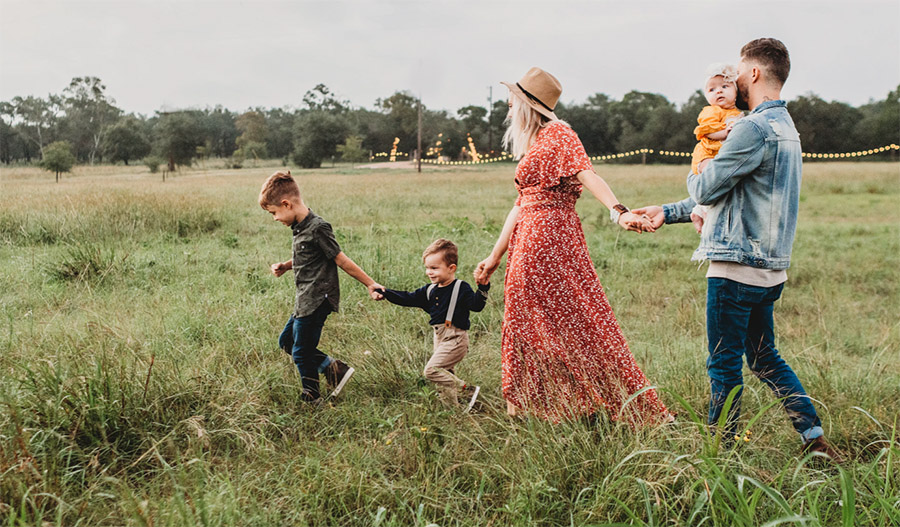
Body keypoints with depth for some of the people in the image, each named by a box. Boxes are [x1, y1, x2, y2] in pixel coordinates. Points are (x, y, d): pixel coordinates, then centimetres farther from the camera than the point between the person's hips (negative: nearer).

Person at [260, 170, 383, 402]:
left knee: (301, 352, 0)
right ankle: (333, 368, 18)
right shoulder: (299, 227, 8)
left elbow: (341, 261, -15)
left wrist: (370, 284, -11)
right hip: (305, 301, 10)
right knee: (286, 341, 19)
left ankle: (311, 399, 19)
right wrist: (285, 266, 7)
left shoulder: (318, 228, -20)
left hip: (317, 301, -10)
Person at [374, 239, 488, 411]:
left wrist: (483, 288, -36)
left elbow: (476, 305, -21)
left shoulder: (461, 288, -10)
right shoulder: (430, 290, 10)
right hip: (440, 338, 8)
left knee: (432, 370, -17)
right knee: (445, 373, 12)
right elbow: (408, 298, 12)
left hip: (455, 338, -8)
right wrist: (386, 293, 4)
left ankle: (468, 390, -10)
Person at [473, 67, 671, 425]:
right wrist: (495, 257, 23)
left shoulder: (558, 134, -6)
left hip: (550, 238, -10)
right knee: (527, 327, 11)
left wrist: (619, 211, -39)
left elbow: (587, 174, -23)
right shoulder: (532, 145, 21)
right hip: (528, 244, 10)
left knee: (574, 323, -6)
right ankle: (523, 411, 20)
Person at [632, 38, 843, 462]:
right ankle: (815, 437, 20)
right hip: (768, 268, 10)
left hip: (737, 267, -10)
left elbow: (705, 190, -14)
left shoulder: (755, 128, -17)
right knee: (765, 358, 19)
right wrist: (668, 212, 22)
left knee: (724, 364, 2)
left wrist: (695, 175, 10)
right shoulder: (785, 127, 17)